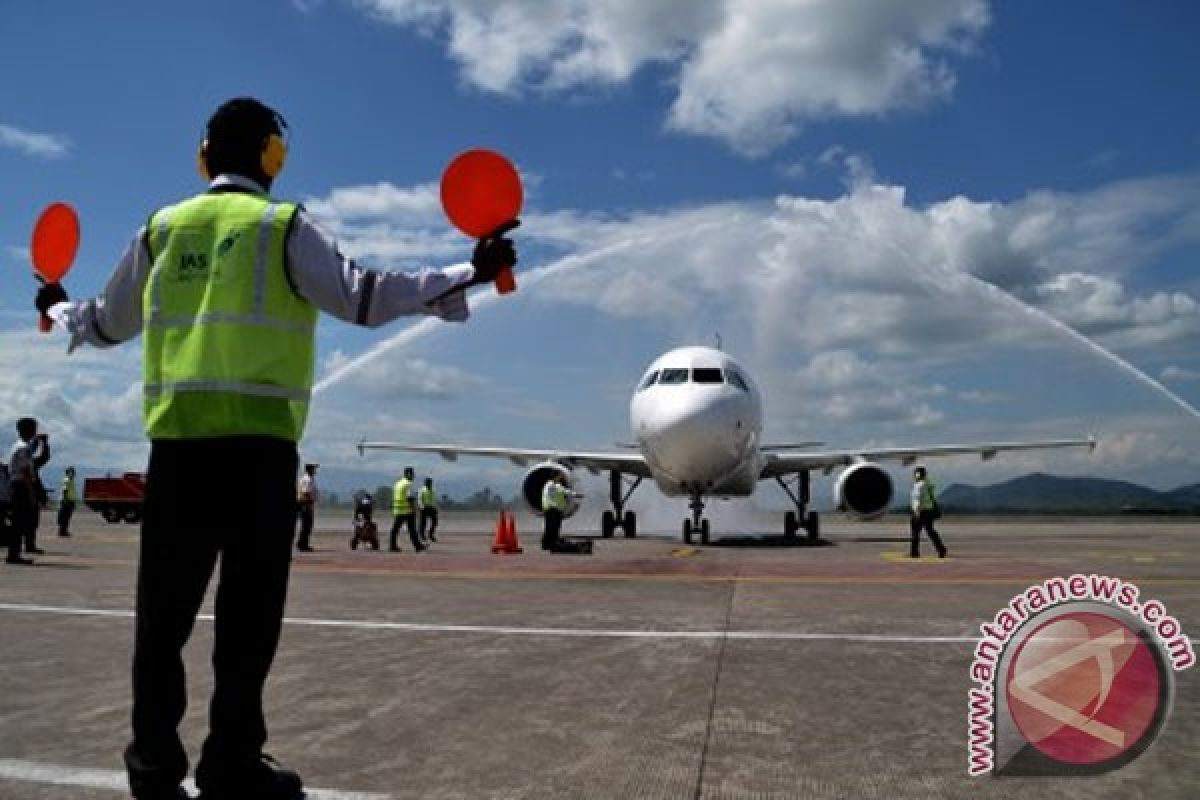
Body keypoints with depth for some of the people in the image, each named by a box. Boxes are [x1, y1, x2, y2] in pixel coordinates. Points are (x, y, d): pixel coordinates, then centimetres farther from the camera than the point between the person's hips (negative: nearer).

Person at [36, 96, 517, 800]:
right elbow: (361, 297, -10)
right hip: (257, 436, -4)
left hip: (175, 434, 4)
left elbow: (107, 325, 23)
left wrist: (58, 308, 46)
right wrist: (468, 274, -8)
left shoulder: (162, 228, 15)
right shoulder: (284, 226, 1)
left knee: (167, 604, 10)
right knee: (248, 606, 2)